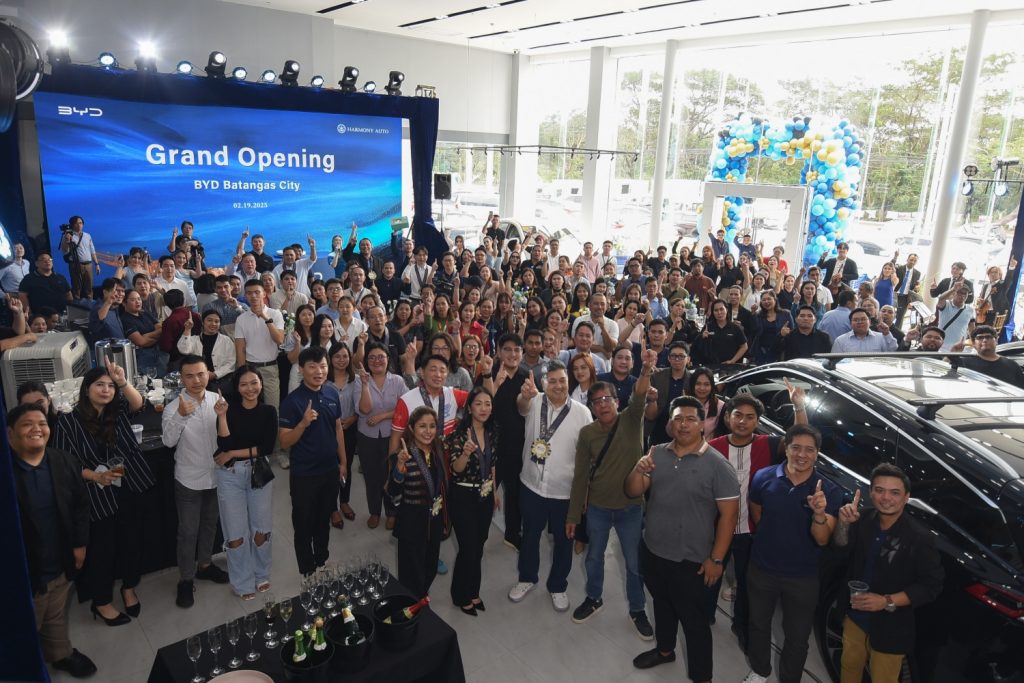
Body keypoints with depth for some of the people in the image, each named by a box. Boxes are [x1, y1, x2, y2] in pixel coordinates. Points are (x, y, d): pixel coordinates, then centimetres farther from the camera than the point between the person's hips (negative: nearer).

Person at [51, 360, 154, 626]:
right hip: (98, 498, -3)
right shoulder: (68, 421, -8)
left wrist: (123, 382, -41)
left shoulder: (119, 411, -1)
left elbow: (138, 404, -23)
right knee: (102, 550, 9)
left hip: (132, 491, 3)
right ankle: (101, 602, 30)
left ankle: (129, 588, 40)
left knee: (132, 543, 17)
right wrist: (96, 476, -22)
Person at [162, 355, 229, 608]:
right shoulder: (174, 407, -16)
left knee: (210, 524, 21)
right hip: (189, 480, -3)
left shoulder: (218, 400, -8)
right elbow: (168, 441, -30)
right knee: (188, 531, 9)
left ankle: (205, 565, 42)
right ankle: (186, 580, 25)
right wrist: (181, 416, -43)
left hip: (216, 476, 3)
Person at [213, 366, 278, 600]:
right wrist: (222, 416, -25)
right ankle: (243, 582, 22)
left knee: (261, 529, 10)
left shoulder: (268, 411, -2)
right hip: (230, 475, -2)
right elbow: (224, 446, -17)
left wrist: (233, 454, -11)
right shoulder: (229, 409, -7)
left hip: (259, 472, 2)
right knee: (236, 533, 4)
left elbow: (267, 448, -7)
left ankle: (261, 575, 32)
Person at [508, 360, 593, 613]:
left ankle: (558, 586, 36)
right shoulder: (535, 402, -7)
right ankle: (527, 578, 42)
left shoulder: (582, 412, -9)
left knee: (563, 539, 15)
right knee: (530, 534, 20)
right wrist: (526, 395, -57)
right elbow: (522, 405, -33)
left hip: (566, 489, -1)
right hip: (532, 484, 1)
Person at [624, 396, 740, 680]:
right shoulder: (657, 454, -1)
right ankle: (664, 650, 49)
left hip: (690, 561, -5)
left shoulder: (718, 465, -15)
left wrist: (716, 559, -14)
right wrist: (638, 470, -22)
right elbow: (633, 492, -1)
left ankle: (701, 675, 26)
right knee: (662, 604, 26)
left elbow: (729, 514, -13)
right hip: (652, 551, 5)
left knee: (694, 620, 8)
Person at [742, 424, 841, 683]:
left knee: (797, 636, 16)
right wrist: (775, 539, 6)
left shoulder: (829, 491, -16)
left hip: (803, 577, -1)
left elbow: (822, 540, -21)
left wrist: (819, 513, -39)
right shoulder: (763, 478, -15)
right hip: (762, 569, 2)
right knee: (759, 624, 23)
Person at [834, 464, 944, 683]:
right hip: (855, 617, 5)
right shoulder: (865, 521, -8)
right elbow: (841, 548, -6)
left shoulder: (919, 538, -22)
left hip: (890, 630, -5)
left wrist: (887, 602, -27)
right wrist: (844, 523, -26)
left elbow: (931, 586, -18)